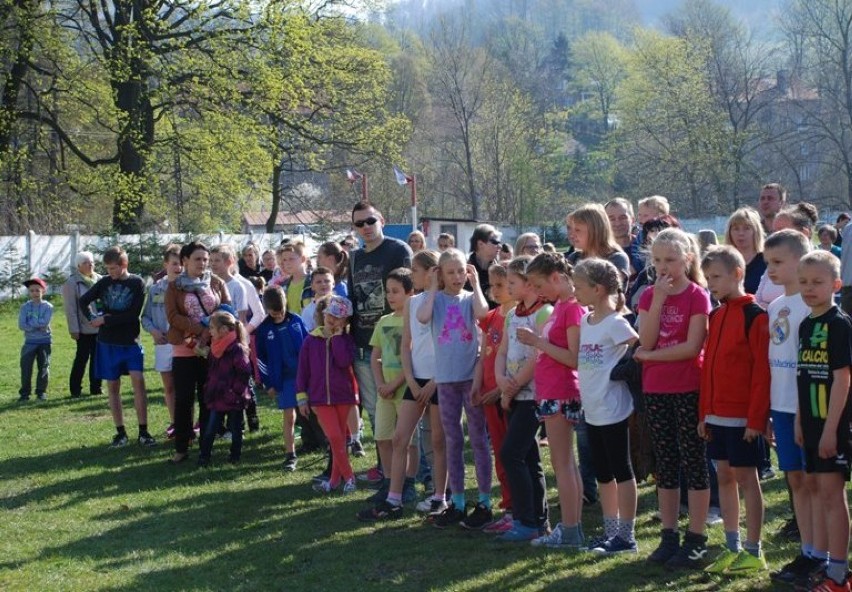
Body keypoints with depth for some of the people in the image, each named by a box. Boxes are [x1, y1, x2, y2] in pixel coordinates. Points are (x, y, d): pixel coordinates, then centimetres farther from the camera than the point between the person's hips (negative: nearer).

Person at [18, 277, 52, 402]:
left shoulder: (48, 307, -3)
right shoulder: (25, 307, 1)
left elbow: (44, 322, -18)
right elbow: (21, 325, -10)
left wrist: (30, 323, -14)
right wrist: (38, 326, -18)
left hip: (44, 341, -1)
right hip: (30, 341, 1)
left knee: (43, 367, 3)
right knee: (26, 367, -3)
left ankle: (41, 391, 13)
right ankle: (25, 392, 3)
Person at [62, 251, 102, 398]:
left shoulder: (99, 280, 9)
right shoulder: (71, 282, -7)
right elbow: (70, 308, -9)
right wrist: (74, 329, -12)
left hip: (99, 327, 5)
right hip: (84, 329, -5)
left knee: (97, 358, 8)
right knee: (81, 358, -1)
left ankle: (95, 387, 17)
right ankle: (75, 390, 8)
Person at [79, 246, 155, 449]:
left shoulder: (137, 283, -6)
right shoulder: (104, 282, 3)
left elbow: (133, 314, -13)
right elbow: (83, 301, 13)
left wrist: (105, 320, -13)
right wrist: (94, 319, -2)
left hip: (131, 342, -3)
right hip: (107, 343, 3)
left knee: (138, 380, -13)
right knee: (113, 386, 6)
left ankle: (143, 432, -7)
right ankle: (120, 433, 13)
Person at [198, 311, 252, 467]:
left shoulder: (237, 349, -18)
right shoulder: (215, 349, 7)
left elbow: (244, 373, -21)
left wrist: (235, 391, -19)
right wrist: (209, 389, 10)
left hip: (233, 400, -7)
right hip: (217, 398, 7)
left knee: (235, 429, 9)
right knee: (210, 429, 6)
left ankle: (235, 457, 21)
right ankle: (204, 457, 9)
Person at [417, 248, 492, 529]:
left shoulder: (470, 298, 0)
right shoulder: (436, 298, 3)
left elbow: (482, 312, -23)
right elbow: (423, 317, -19)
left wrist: (475, 283, -11)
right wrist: (433, 287, -8)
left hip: (471, 375, -2)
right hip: (445, 378, 2)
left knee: (478, 438, 3)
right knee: (452, 441, 9)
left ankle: (484, 503, 9)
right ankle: (457, 503, 17)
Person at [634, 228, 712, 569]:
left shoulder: (697, 295, -6)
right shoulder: (649, 295, 7)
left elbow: (692, 347, -15)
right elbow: (646, 340, -5)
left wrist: (648, 356, -10)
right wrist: (659, 299, -12)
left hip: (688, 388, -5)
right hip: (655, 389, 5)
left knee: (694, 462, 1)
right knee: (665, 465, 11)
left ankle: (696, 540, 6)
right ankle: (669, 537, 18)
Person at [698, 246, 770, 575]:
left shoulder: (755, 316, -11)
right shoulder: (716, 316, 11)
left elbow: (762, 371, -15)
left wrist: (756, 418, -17)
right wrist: (704, 412, 10)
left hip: (743, 416, -7)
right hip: (716, 413, 7)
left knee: (746, 477, -1)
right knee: (724, 476, 11)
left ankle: (753, 553, 7)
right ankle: (733, 548, 19)